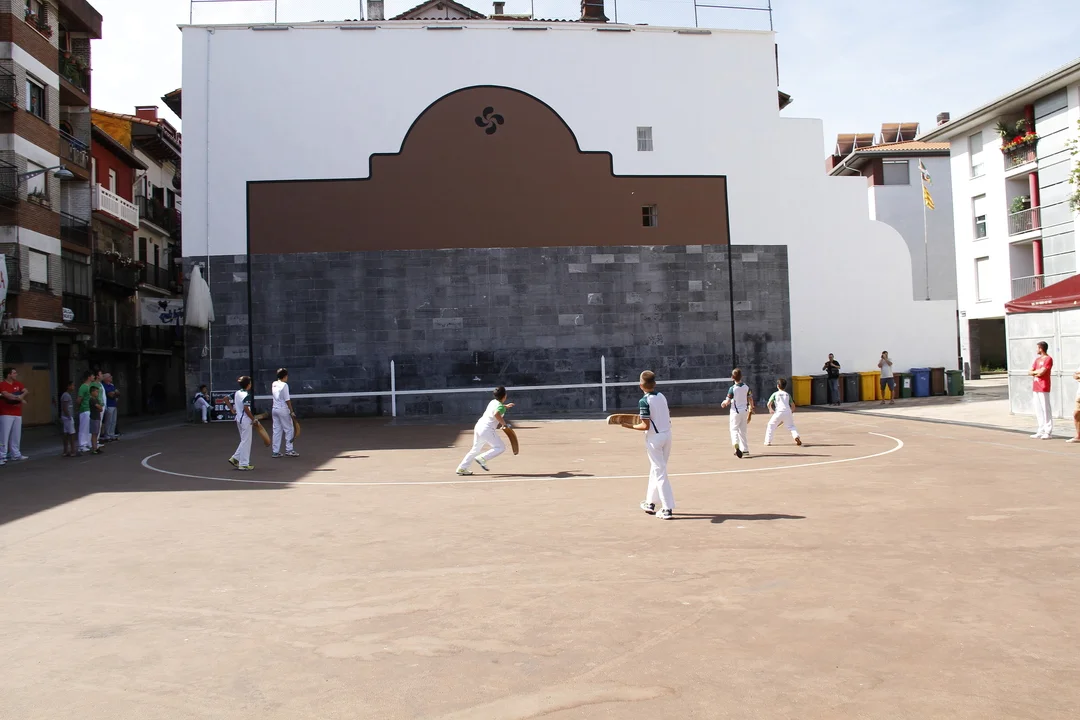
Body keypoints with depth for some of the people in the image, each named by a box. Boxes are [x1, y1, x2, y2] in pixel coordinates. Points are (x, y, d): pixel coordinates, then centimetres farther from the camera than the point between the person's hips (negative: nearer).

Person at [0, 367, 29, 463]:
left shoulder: (18, 384, 13)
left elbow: (26, 392, 4)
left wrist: (20, 397, -16)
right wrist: (20, 399, -14)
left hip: (17, 414, 7)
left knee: (16, 435, 11)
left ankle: (15, 454, 19)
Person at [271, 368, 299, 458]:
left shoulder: (274, 384, 6)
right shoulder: (284, 385, -14)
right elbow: (287, 400, -17)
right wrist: (291, 411, -13)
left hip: (274, 409, 7)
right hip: (283, 409, -7)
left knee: (276, 430, 9)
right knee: (288, 429, 3)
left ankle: (276, 452, 10)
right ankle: (289, 450, 3)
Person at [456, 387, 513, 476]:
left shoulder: (493, 402, 16)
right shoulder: (501, 407, -9)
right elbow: (496, 414, -30)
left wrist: (505, 406, 46)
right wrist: (504, 423, -18)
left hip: (478, 426, 9)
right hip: (487, 429, -9)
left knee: (475, 449, 20)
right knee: (501, 448, 0)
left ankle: (462, 468, 19)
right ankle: (482, 458, -11)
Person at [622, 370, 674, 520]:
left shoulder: (644, 401, -16)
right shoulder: (662, 396, 6)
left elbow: (646, 426, -18)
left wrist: (630, 426, -6)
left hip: (654, 438, -7)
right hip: (667, 434, 7)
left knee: (659, 472, -3)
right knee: (656, 469, 19)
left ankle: (667, 509, -4)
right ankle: (650, 503, 28)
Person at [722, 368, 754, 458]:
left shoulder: (732, 389, -15)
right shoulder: (746, 387, -1)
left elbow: (727, 402, -13)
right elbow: (750, 400, 5)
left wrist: (723, 403, 11)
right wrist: (750, 413, 16)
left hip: (735, 411, -4)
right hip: (745, 411, 4)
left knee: (734, 429, 3)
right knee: (742, 431, 16)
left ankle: (736, 445, -23)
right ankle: (745, 449, 19)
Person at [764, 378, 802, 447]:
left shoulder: (775, 394, 9)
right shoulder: (788, 395, 18)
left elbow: (768, 404, 0)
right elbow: (793, 407, 18)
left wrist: (770, 410, 18)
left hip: (779, 412, -3)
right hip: (788, 412, 3)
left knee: (770, 425, 12)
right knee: (791, 426, 18)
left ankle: (768, 441, 7)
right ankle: (796, 436, -7)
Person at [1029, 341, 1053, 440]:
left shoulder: (1048, 359, -7)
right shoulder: (1037, 359, 17)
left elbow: (1042, 371, -16)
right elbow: (1030, 372, 13)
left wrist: (1035, 372, 2)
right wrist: (1037, 372, -6)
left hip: (1043, 388, -8)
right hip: (1035, 387, 8)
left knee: (1045, 409, -6)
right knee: (1038, 410, 9)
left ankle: (1048, 432, -4)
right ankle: (1041, 431, 14)